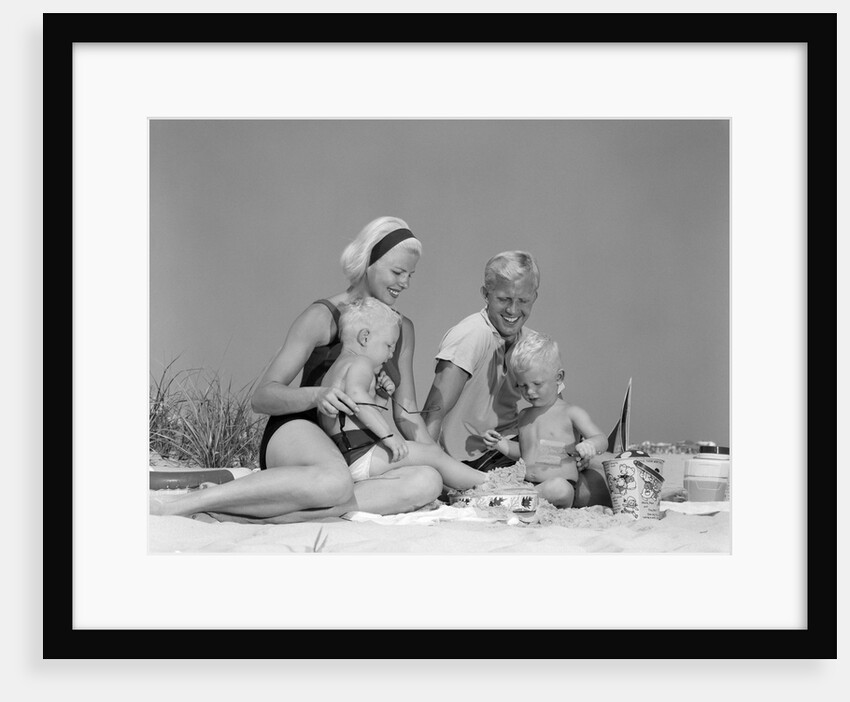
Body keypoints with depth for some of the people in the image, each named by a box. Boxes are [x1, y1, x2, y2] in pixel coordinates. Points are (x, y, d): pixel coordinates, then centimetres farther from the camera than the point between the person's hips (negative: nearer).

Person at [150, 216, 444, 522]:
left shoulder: (403, 329, 18)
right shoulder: (322, 316, -3)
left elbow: (406, 414, 16)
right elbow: (261, 397, -9)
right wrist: (317, 395, -28)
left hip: (351, 453, 6)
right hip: (298, 433, -6)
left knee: (427, 482, -28)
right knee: (335, 483, -43)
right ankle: (176, 506, -34)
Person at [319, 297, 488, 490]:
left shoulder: (335, 369, 27)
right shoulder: (360, 363, -7)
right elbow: (356, 396, -29)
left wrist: (380, 394, 19)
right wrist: (388, 434, -30)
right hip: (359, 456, -11)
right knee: (432, 454, -8)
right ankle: (486, 482, -5)